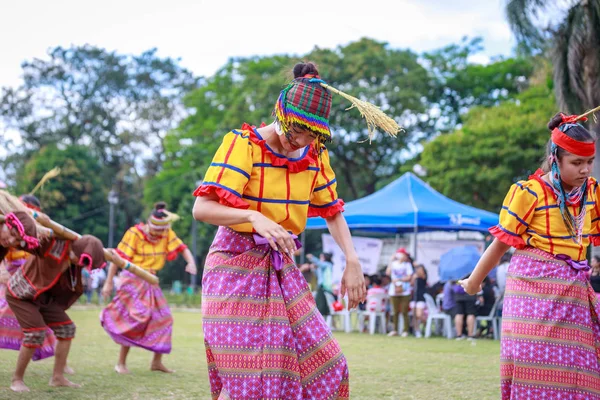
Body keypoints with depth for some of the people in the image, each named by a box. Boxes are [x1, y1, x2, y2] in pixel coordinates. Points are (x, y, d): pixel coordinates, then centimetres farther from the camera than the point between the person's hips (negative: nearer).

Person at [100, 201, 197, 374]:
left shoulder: (167, 234, -1)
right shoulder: (135, 233, -16)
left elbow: (182, 248, -2)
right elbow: (118, 257, -14)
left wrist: (191, 262, -25)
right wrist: (108, 283, -15)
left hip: (151, 282, 6)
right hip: (133, 280, -6)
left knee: (163, 319, 3)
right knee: (135, 320, -13)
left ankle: (157, 362, 16)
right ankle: (121, 363, 0)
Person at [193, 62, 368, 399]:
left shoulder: (315, 155, 3)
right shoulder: (243, 144, -15)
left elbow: (332, 212, 10)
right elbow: (202, 208, -24)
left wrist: (352, 261, -6)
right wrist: (255, 217, -41)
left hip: (282, 267, 6)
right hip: (237, 266, -6)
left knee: (325, 365, 4)